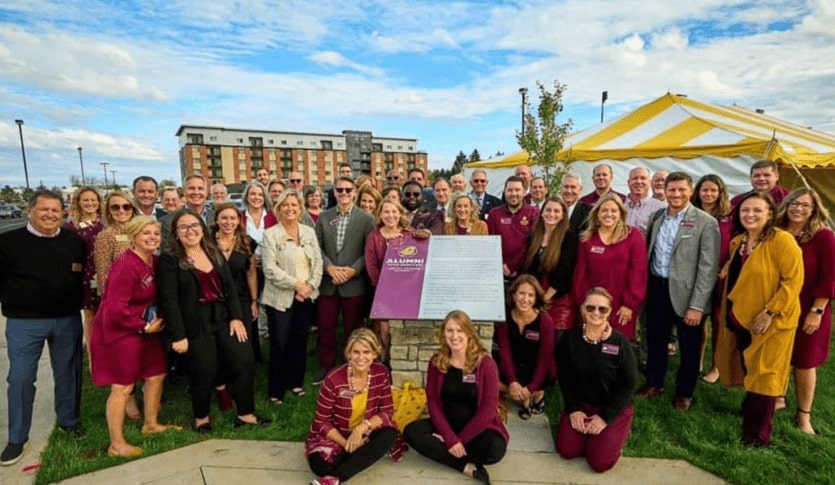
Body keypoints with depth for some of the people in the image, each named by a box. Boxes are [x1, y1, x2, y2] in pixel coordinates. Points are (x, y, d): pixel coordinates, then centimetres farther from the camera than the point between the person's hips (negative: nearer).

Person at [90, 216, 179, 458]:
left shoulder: (154, 261, 3)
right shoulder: (125, 265, -23)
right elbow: (116, 307, -26)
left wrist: (157, 320, 0)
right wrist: (144, 327, -18)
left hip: (146, 329, 9)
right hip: (120, 330, -9)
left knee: (156, 375, 16)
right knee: (123, 386, 0)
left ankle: (151, 424, 35)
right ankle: (116, 444, 15)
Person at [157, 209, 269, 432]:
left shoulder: (215, 253, 10)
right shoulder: (169, 260, -6)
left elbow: (230, 288, 9)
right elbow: (168, 300, -11)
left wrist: (236, 317, -1)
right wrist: (178, 335, -15)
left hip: (223, 319, 5)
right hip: (195, 326, -5)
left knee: (245, 361, 3)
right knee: (204, 375, 4)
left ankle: (246, 414, 19)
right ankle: (201, 418, 31)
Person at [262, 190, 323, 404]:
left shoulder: (309, 232, 8)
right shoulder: (271, 234, -5)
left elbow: (318, 262, 6)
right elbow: (270, 268, -13)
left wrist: (311, 286, -8)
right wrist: (296, 284, -18)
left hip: (306, 296, 4)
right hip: (281, 297, -4)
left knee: (300, 341, 12)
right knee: (279, 344, 2)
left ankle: (296, 382, 29)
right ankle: (276, 389, 17)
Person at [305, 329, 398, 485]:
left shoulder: (381, 373, -12)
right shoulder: (333, 380, -21)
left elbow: (387, 410, -8)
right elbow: (322, 422, -13)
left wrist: (362, 427, -25)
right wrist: (346, 443, -23)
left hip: (364, 433, 3)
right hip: (335, 435, -3)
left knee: (390, 435, -27)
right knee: (320, 462, -33)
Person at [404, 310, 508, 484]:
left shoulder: (485, 363, -13)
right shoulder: (436, 362, -4)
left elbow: (489, 408, -14)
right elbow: (433, 403, -6)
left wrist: (460, 439, -17)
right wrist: (450, 438, -19)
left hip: (478, 428, -3)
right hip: (447, 425, 3)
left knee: (495, 449, -34)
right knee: (411, 432, -22)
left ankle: (444, 449, -12)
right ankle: (468, 466, -21)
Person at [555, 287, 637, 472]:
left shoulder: (620, 343, -17)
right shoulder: (571, 338, -10)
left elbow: (628, 385, -12)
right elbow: (565, 377, -1)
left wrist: (605, 417, -14)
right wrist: (573, 408, -8)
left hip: (614, 408, -2)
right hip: (580, 403, 2)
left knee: (600, 462, -11)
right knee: (567, 451, -9)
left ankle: (618, 430, 18)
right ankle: (588, 428, 21)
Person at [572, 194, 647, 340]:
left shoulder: (633, 236, -1)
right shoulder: (586, 238, 6)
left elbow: (637, 272, -5)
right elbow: (580, 272, 5)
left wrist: (630, 304, -9)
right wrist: (582, 301, -1)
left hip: (622, 306, -2)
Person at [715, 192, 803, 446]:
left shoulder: (782, 240, -15)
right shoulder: (737, 242, 7)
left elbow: (794, 279, -19)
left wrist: (770, 312, -21)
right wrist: (729, 303, 10)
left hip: (771, 320, -6)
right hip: (741, 317, 6)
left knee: (764, 374, 4)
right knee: (748, 369, 18)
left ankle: (759, 432, 17)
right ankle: (751, 409, 39)